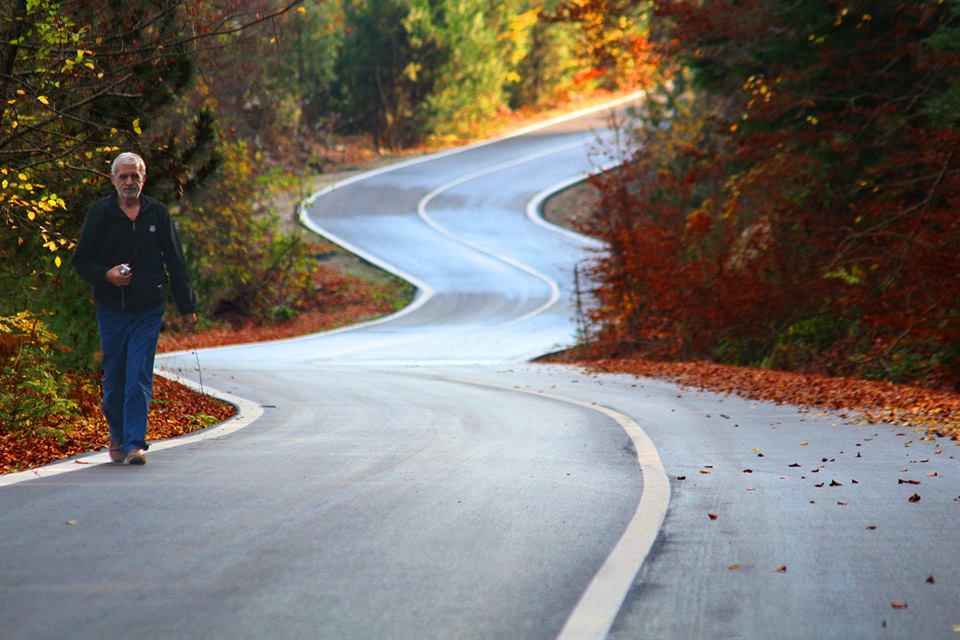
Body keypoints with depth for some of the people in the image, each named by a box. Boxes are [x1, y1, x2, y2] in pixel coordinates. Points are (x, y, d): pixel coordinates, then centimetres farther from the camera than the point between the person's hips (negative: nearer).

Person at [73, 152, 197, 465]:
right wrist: (105, 275, -16)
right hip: (112, 310, 0)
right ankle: (118, 437, 27)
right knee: (114, 379, 7)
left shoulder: (157, 213, 5)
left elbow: (175, 263, 9)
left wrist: (186, 307, 8)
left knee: (139, 378, -9)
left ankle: (134, 443, -10)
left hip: (148, 311, 0)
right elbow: (81, 260, 4)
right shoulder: (99, 213, 1)